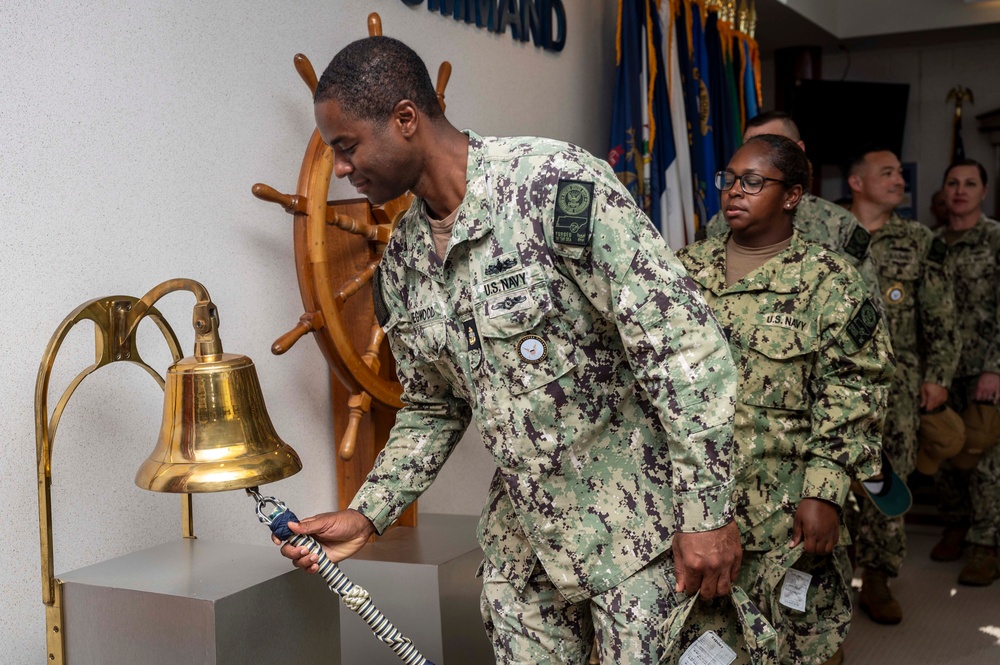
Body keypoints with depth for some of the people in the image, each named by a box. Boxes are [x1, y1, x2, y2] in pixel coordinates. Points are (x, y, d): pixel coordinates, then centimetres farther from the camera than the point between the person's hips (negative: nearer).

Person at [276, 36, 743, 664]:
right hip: (521, 539, 6)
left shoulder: (557, 183, -20)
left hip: (637, 524, -6)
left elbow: (684, 347, -21)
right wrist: (366, 515, 5)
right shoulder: (403, 259, 3)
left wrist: (709, 512, -20)